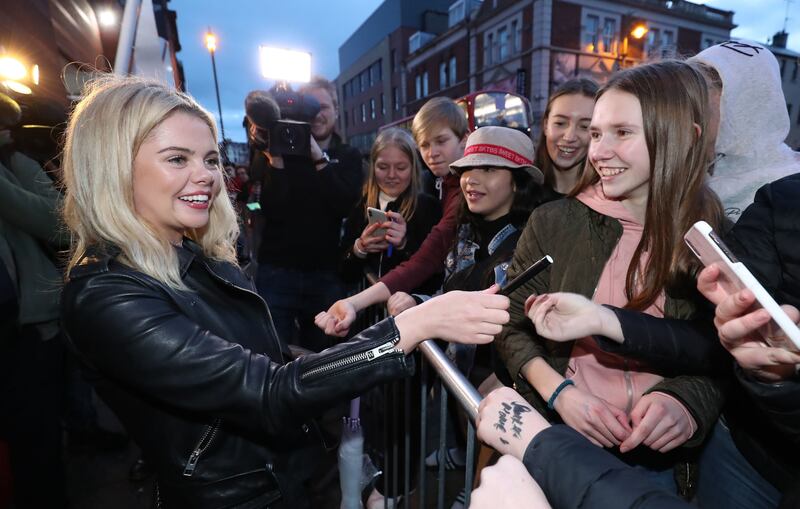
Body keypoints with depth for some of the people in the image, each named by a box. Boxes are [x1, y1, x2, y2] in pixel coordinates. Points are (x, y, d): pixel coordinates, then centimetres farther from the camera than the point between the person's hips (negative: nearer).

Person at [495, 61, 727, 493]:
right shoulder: (554, 222, -10)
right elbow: (511, 325, -5)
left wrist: (686, 402, -19)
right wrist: (558, 392, -19)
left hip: (657, 457, 1)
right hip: (554, 440, -1)